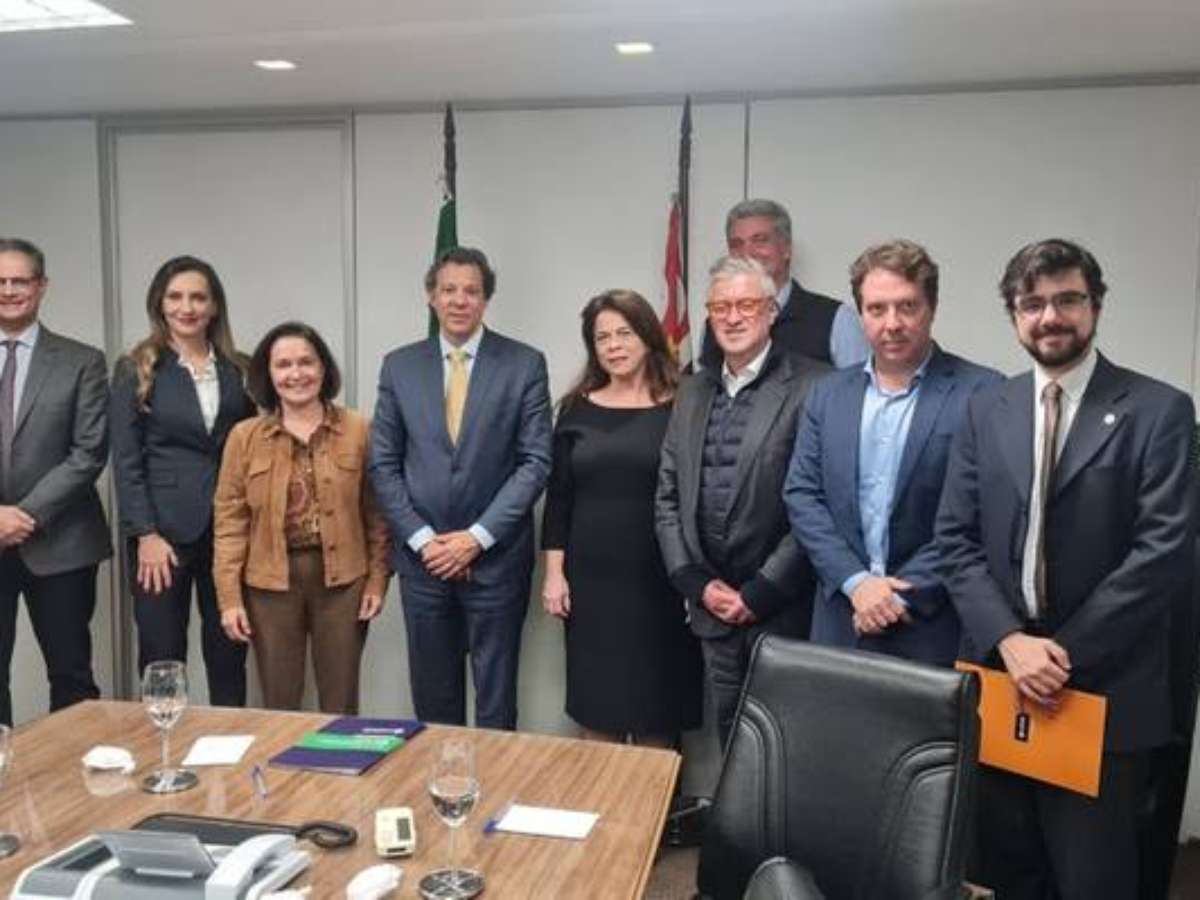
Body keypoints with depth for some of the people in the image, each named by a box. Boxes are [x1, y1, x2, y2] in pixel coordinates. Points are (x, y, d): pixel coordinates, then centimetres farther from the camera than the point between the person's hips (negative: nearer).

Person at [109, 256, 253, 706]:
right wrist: (145, 534, -11)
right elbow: (125, 458, -4)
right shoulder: (136, 369, 1)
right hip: (163, 530, -2)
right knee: (161, 659, 4)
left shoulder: (239, 369, 8)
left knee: (228, 653, 9)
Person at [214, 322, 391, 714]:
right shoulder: (244, 436, 1)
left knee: (340, 705, 10)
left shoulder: (358, 429, 0)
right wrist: (229, 596, -4)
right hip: (270, 582, 1)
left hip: (343, 579, 0)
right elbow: (230, 520, 1)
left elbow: (375, 512, 3)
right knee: (279, 706, 11)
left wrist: (377, 579, 0)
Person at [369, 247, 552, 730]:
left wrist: (478, 536, -11)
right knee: (432, 696, 13)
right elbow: (383, 464, 4)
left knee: (495, 697, 7)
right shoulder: (399, 366, 5)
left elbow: (536, 461, -6)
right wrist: (421, 538, -6)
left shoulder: (524, 364, -2)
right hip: (422, 556, 2)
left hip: (496, 556, -2)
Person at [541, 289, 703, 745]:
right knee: (597, 710, 9)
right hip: (591, 582, 2)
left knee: (656, 710, 6)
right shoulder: (578, 409, 6)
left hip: (659, 583, -2)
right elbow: (558, 497, 7)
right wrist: (554, 573, 2)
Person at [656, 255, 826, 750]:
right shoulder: (693, 391, 10)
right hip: (713, 610, 5)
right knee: (731, 744, 16)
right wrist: (697, 583, 1)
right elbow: (668, 497, 11)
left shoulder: (812, 387, -9)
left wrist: (758, 594, -12)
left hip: (784, 613, -5)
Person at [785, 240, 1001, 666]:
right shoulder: (828, 393, 8)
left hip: (935, 626, -3)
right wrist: (855, 581, -8)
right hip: (842, 620, 3)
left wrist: (906, 593, -12)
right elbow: (801, 495, 4)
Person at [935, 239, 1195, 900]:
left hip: (1105, 687, -3)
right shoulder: (985, 410, 7)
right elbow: (955, 538, 3)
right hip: (998, 674, 3)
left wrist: (1067, 650, -14)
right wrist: (1010, 640, -11)